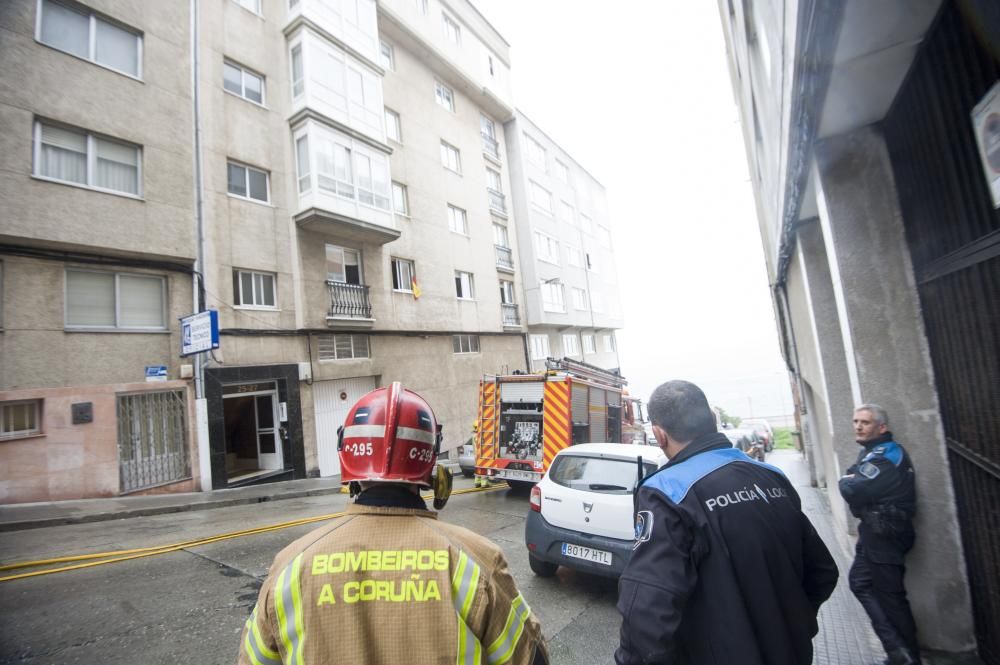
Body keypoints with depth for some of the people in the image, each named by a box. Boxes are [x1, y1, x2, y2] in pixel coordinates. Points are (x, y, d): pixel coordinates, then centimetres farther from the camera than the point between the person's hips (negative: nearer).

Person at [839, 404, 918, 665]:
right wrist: (852, 481, -8)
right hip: (873, 532, 10)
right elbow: (853, 476, 11)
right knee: (860, 582, 16)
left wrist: (846, 482, -6)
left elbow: (854, 492, -25)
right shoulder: (870, 451, 11)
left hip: (885, 535, -10)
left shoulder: (887, 455, -21)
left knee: (889, 594, 4)